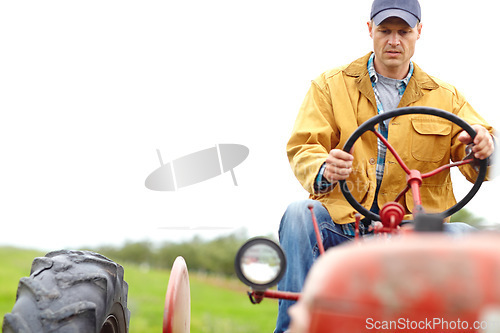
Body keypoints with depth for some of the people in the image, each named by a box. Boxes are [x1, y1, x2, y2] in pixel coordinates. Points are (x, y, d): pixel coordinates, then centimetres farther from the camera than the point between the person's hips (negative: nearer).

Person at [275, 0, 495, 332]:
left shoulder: (445, 97, 18)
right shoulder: (331, 86, 15)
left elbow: (475, 166, 9)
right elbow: (303, 148, 4)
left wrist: (481, 147, -18)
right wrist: (324, 170, -21)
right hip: (341, 223, 0)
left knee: (462, 236, -28)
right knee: (299, 215, -31)